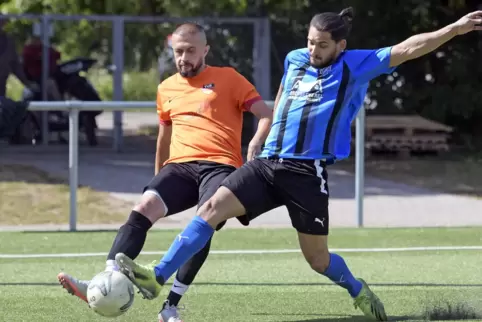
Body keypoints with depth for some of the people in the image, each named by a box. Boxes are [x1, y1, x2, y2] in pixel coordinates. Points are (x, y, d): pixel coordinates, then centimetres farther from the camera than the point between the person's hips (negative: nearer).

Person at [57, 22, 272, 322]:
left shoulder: (228, 78, 7)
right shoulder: (167, 89, 22)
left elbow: (267, 115, 2)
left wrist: (255, 145, -16)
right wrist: (159, 178, 34)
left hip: (220, 166, -4)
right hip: (179, 166, 4)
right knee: (143, 208, -23)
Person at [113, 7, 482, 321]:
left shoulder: (356, 66, -2)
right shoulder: (295, 59, 13)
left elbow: (407, 48, -10)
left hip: (307, 173, -4)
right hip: (267, 164, 4)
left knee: (318, 259, 3)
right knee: (213, 207, -13)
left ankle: (358, 291, 34)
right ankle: (158, 277, -18)